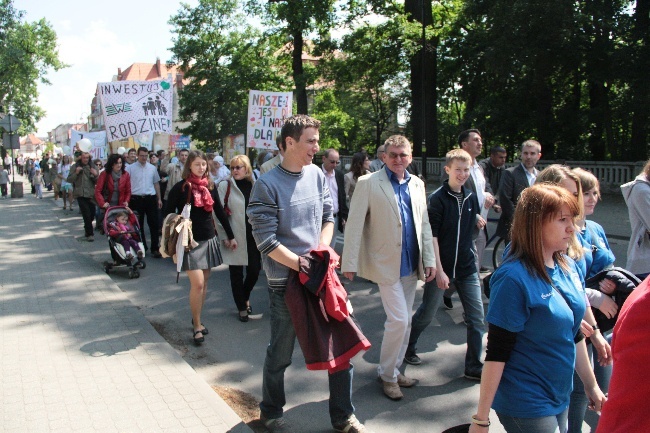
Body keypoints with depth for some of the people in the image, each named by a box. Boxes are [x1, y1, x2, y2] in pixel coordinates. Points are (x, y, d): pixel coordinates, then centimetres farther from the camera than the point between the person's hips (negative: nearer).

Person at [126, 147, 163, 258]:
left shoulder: (153, 168, 9)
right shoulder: (130, 168, 0)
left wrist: (159, 199, 13)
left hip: (151, 198, 2)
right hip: (136, 199, -1)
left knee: (154, 224, -1)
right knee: (138, 225, 9)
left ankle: (155, 248, 6)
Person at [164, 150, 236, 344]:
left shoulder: (210, 186, 6)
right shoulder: (180, 187, -8)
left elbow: (219, 212, 12)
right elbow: (168, 214, -4)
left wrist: (230, 236, 12)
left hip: (209, 240, 5)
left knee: (204, 283, 10)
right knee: (197, 284, -9)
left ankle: (197, 319, 25)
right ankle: (197, 326, 5)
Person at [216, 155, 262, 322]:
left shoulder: (254, 185, 6)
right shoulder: (225, 185, -5)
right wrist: (224, 236, -10)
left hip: (252, 236, 3)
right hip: (234, 238, -3)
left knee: (254, 270, 5)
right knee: (236, 274, 6)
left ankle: (245, 297, 34)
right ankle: (242, 308, 23)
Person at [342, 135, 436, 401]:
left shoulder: (417, 184, 9)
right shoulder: (368, 183, -8)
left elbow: (424, 224, 12)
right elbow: (354, 224, -11)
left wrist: (429, 260, 6)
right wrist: (350, 263, -15)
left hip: (411, 265, 6)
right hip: (386, 264, -6)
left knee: (405, 321, 14)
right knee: (398, 320, -7)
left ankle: (395, 370, 31)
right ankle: (387, 374, 14)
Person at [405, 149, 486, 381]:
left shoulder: (471, 197, 7)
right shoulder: (438, 198, -11)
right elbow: (431, 236, -14)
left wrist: (479, 224, -4)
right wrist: (439, 270, -17)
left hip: (466, 267, 5)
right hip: (441, 267, -5)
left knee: (477, 318, 4)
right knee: (427, 313, 10)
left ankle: (474, 366, 16)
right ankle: (407, 348, 33)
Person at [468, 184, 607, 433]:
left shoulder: (569, 267, -1)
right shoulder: (513, 278, -23)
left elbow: (574, 333, 12)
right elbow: (496, 353, -21)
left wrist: (591, 385, 19)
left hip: (560, 398, 7)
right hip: (526, 405, -7)